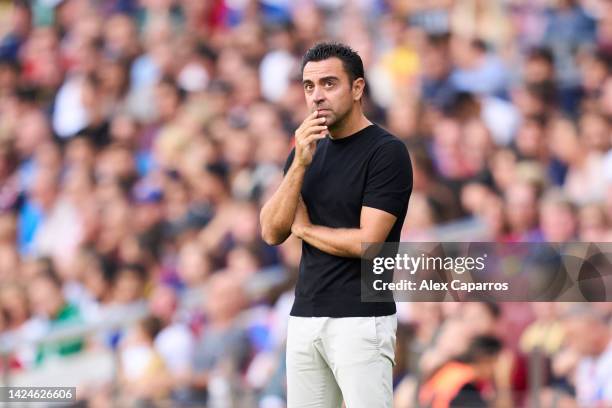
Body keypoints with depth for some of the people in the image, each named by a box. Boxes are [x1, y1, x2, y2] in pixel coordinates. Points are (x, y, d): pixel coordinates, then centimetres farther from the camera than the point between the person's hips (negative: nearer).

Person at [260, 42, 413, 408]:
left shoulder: (387, 152, -10)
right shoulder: (308, 148, 13)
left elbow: (366, 242, -17)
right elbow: (272, 232, 3)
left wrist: (304, 228, -1)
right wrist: (300, 164, -10)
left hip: (361, 321, -7)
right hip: (304, 318, 7)